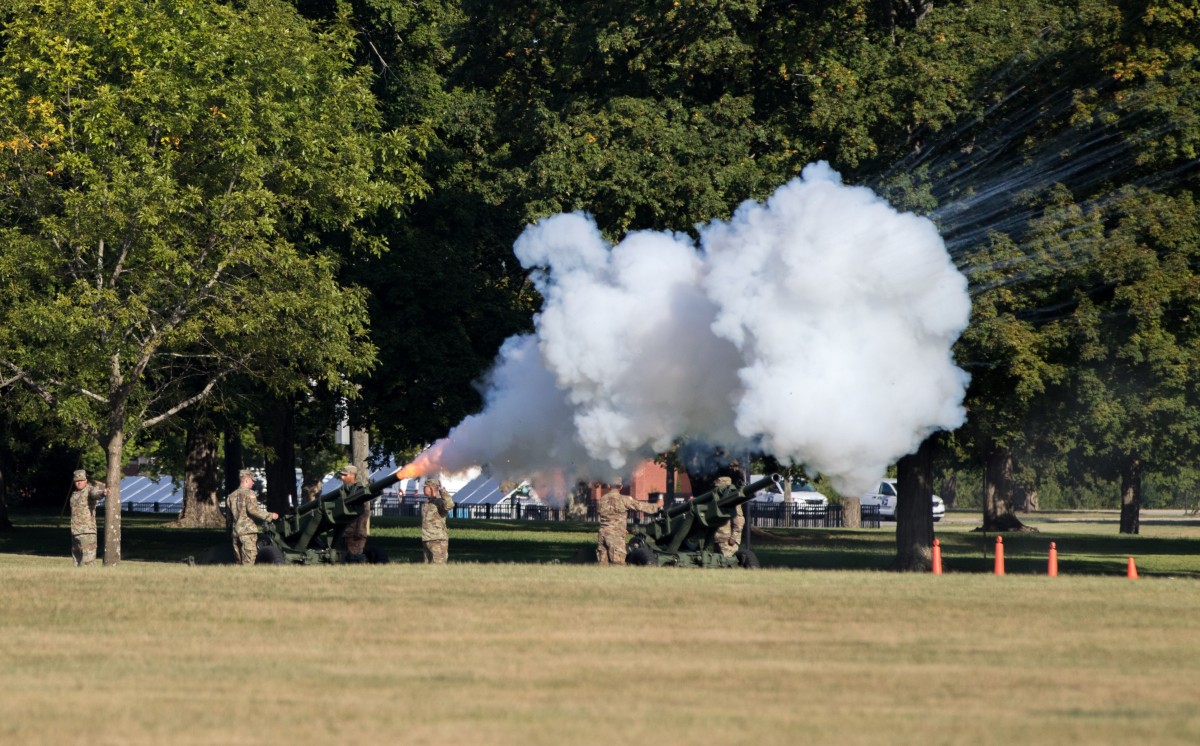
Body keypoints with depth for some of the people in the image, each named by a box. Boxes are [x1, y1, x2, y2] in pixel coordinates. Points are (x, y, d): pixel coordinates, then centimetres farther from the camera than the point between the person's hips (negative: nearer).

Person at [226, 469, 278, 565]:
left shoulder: (231, 496, 14)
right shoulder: (249, 494, -8)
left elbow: (229, 515, 15)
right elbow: (253, 509, -21)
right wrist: (270, 516, -15)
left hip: (235, 532, 7)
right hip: (248, 531, -7)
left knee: (239, 561, 12)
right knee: (248, 561, -7)